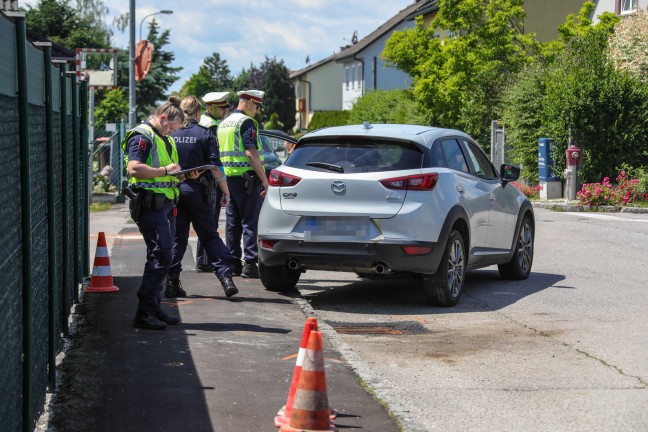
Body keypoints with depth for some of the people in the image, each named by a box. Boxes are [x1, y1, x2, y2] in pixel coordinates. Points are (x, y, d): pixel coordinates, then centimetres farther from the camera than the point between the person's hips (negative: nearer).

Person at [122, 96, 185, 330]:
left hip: (165, 204, 10)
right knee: (160, 256, -14)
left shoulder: (165, 139, 23)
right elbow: (135, 169, -22)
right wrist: (165, 171, -21)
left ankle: (154, 309, 18)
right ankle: (145, 313, -12)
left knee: (161, 257, 11)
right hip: (150, 203, -10)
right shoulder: (142, 136, -9)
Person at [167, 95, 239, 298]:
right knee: (209, 236, 6)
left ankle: (172, 282, 6)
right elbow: (215, 167, -8)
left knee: (177, 237, 9)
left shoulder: (170, 134, 3)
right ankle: (226, 276, -4)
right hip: (197, 191, -2)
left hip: (173, 190, 2)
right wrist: (225, 191, -1)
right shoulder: (205, 134, -4)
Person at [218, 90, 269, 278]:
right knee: (251, 221, -6)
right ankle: (250, 264, -8)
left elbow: (219, 152, 20)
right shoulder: (246, 122, -11)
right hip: (246, 178, -9)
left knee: (233, 222, 12)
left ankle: (233, 262, 15)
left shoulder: (223, 124, 17)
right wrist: (264, 178, -19)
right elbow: (251, 152, -20)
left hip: (228, 177, 9)